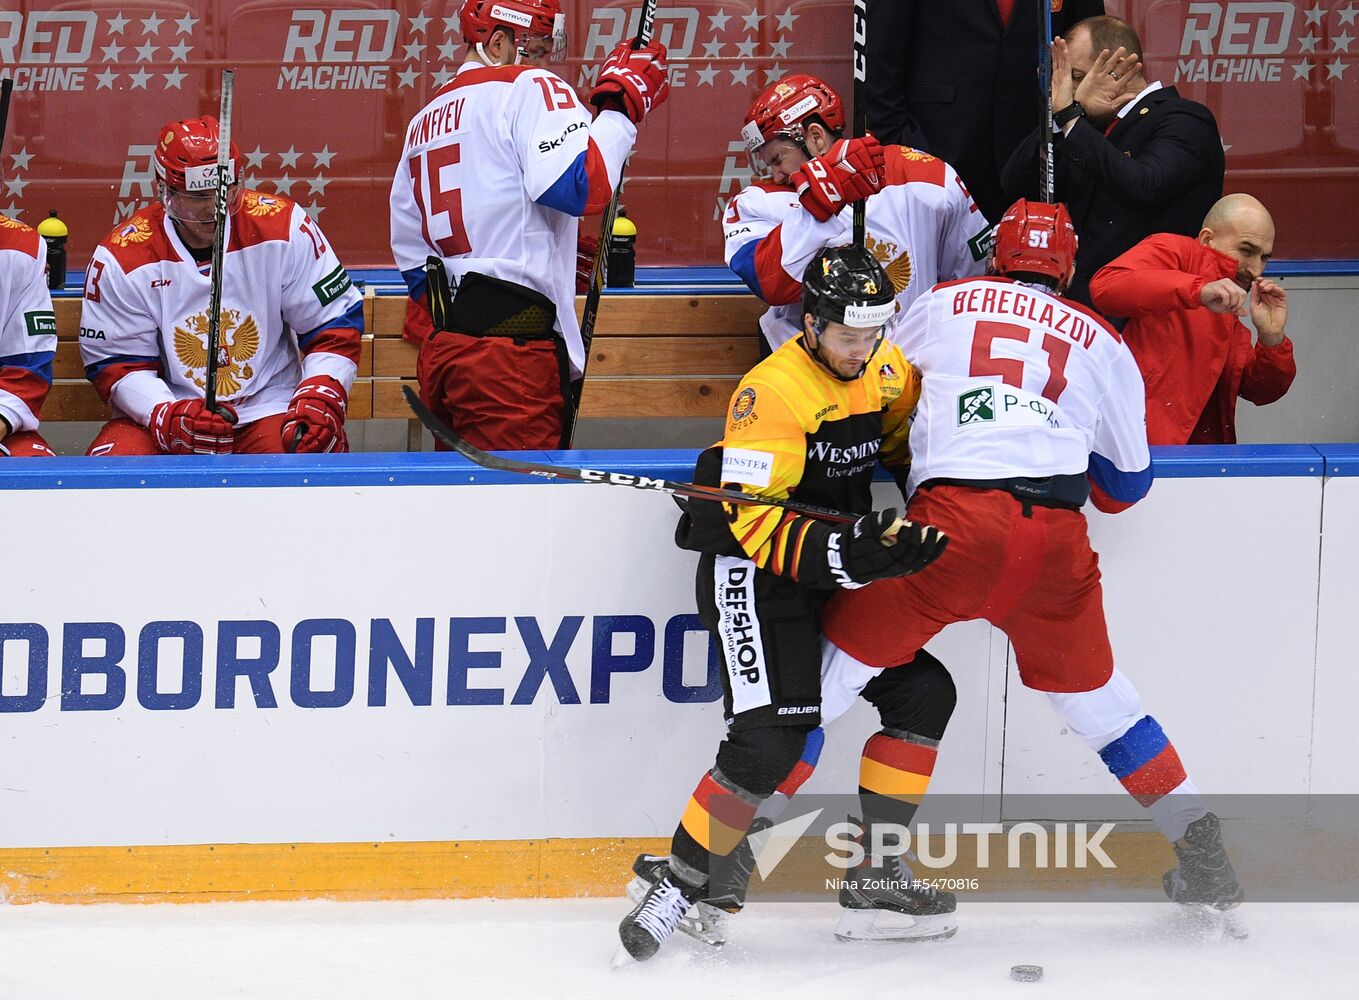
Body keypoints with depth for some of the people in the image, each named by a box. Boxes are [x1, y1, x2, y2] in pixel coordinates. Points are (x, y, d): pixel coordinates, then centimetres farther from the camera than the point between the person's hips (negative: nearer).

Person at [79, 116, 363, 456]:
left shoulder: (283, 227, -6)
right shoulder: (121, 258, -7)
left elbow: (336, 322, 1)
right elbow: (117, 364, -3)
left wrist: (319, 396, -16)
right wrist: (168, 415, -22)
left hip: (269, 409, 0)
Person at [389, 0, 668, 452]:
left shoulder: (425, 121, 23)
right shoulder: (530, 88, -4)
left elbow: (409, 252, 25)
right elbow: (579, 186, -20)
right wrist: (623, 105, -9)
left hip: (442, 348, 8)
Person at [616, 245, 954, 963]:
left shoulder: (889, 373, 1)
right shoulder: (772, 390, -23)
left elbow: (911, 447, 21)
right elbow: (754, 520, -26)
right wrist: (846, 554, -36)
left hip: (840, 573, 8)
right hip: (753, 574, -8)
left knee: (921, 690, 4)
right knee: (773, 738, -22)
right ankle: (680, 886, -12)